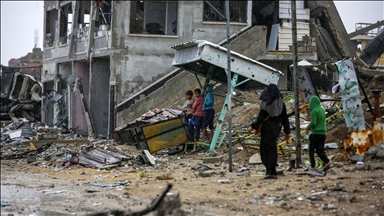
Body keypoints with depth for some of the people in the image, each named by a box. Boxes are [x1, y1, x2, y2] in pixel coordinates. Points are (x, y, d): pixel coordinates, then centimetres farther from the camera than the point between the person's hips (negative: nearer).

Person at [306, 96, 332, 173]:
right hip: (323, 132, 7)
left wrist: (308, 127, -1)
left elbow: (313, 123, -20)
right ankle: (327, 162, -12)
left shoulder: (314, 111, -14)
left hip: (315, 133, -7)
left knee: (311, 150, 4)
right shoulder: (322, 110, 12)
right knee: (320, 150, 8)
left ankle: (313, 167, 1)